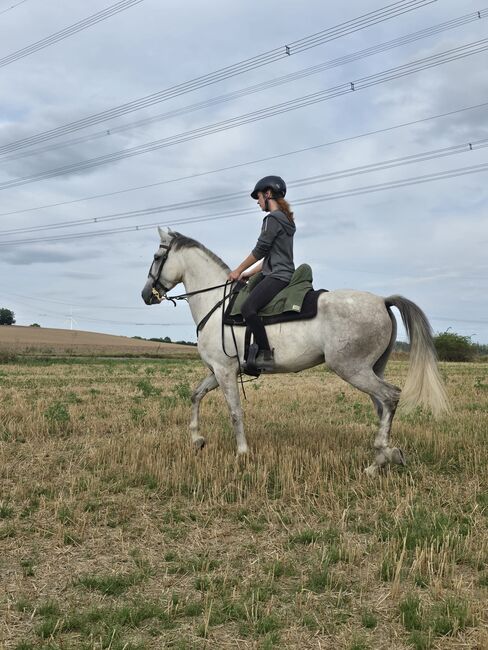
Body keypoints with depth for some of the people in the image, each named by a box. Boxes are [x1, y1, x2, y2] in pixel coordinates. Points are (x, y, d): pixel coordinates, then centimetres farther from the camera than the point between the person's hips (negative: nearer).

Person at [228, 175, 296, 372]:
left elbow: (260, 250, -11)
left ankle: (266, 356, -27)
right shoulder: (285, 220, 23)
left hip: (277, 276, -11)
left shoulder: (273, 219, -9)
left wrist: (238, 271, 0)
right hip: (279, 274, 11)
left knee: (248, 307, -24)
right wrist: (248, 274, 21)